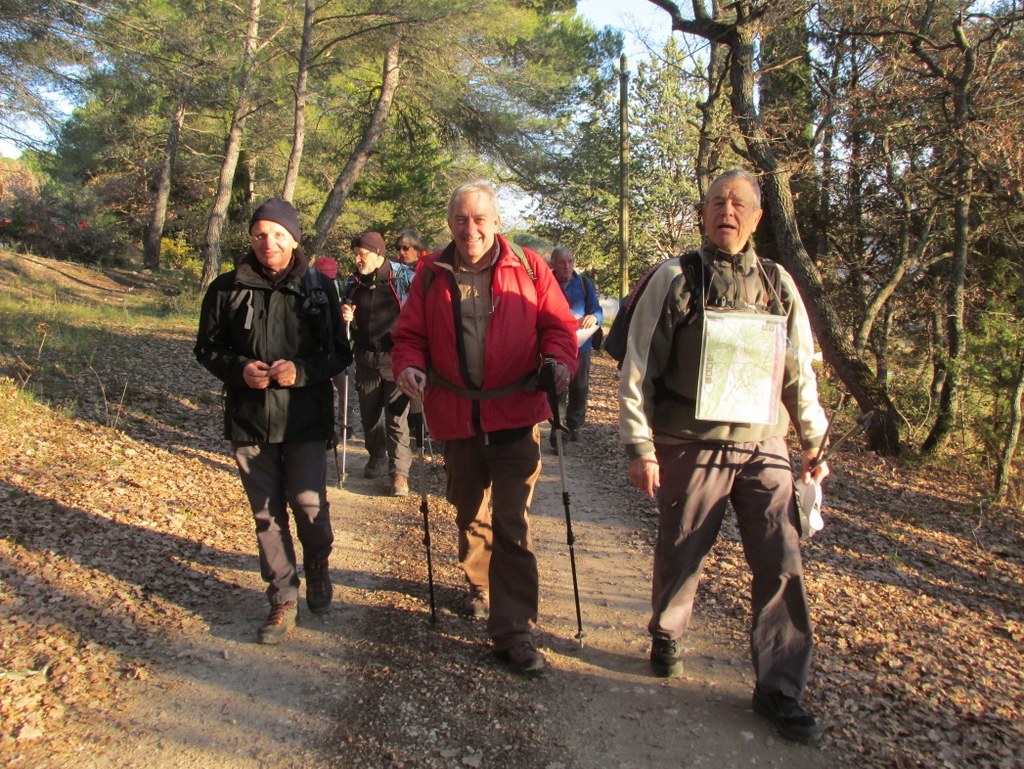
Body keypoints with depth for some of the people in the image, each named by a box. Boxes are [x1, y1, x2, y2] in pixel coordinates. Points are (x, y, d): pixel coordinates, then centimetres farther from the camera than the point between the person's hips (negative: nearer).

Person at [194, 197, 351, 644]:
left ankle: (317, 567, 28)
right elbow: (207, 348, 8)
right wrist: (239, 370, -13)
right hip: (248, 420, 2)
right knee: (266, 513, 9)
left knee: (309, 504, -4)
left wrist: (301, 370, -18)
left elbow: (340, 353, 0)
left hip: (305, 419, -1)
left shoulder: (319, 288, -1)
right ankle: (283, 599, 24)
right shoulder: (227, 289, 1)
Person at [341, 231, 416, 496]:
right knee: (369, 414, 14)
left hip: (396, 358, -5)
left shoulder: (403, 277, -7)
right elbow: (346, 321, 19)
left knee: (397, 417, -5)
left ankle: (399, 471, 3)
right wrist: (345, 317, -5)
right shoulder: (353, 283, 7)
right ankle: (377, 457, 35)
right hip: (366, 359, 5)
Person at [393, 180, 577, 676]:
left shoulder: (528, 267, 1)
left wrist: (559, 358, -17)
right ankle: (480, 585, 46)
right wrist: (410, 366, -13)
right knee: (469, 514, 20)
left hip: (515, 415, -3)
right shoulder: (431, 275, 6)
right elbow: (410, 334, 8)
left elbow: (557, 323, 3)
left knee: (513, 524, -5)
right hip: (456, 416, 3)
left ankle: (513, 632, 3)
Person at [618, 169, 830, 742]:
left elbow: (800, 370, 15)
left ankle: (780, 689, 15)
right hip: (693, 447, -2)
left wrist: (814, 443, 14)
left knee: (783, 565, 0)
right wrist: (640, 446, -8)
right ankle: (667, 636, 38)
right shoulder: (676, 279, -1)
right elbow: (639, 367, -3)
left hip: (765, 447, 3)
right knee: (682, 557, 9)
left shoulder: (778, 284, 10)